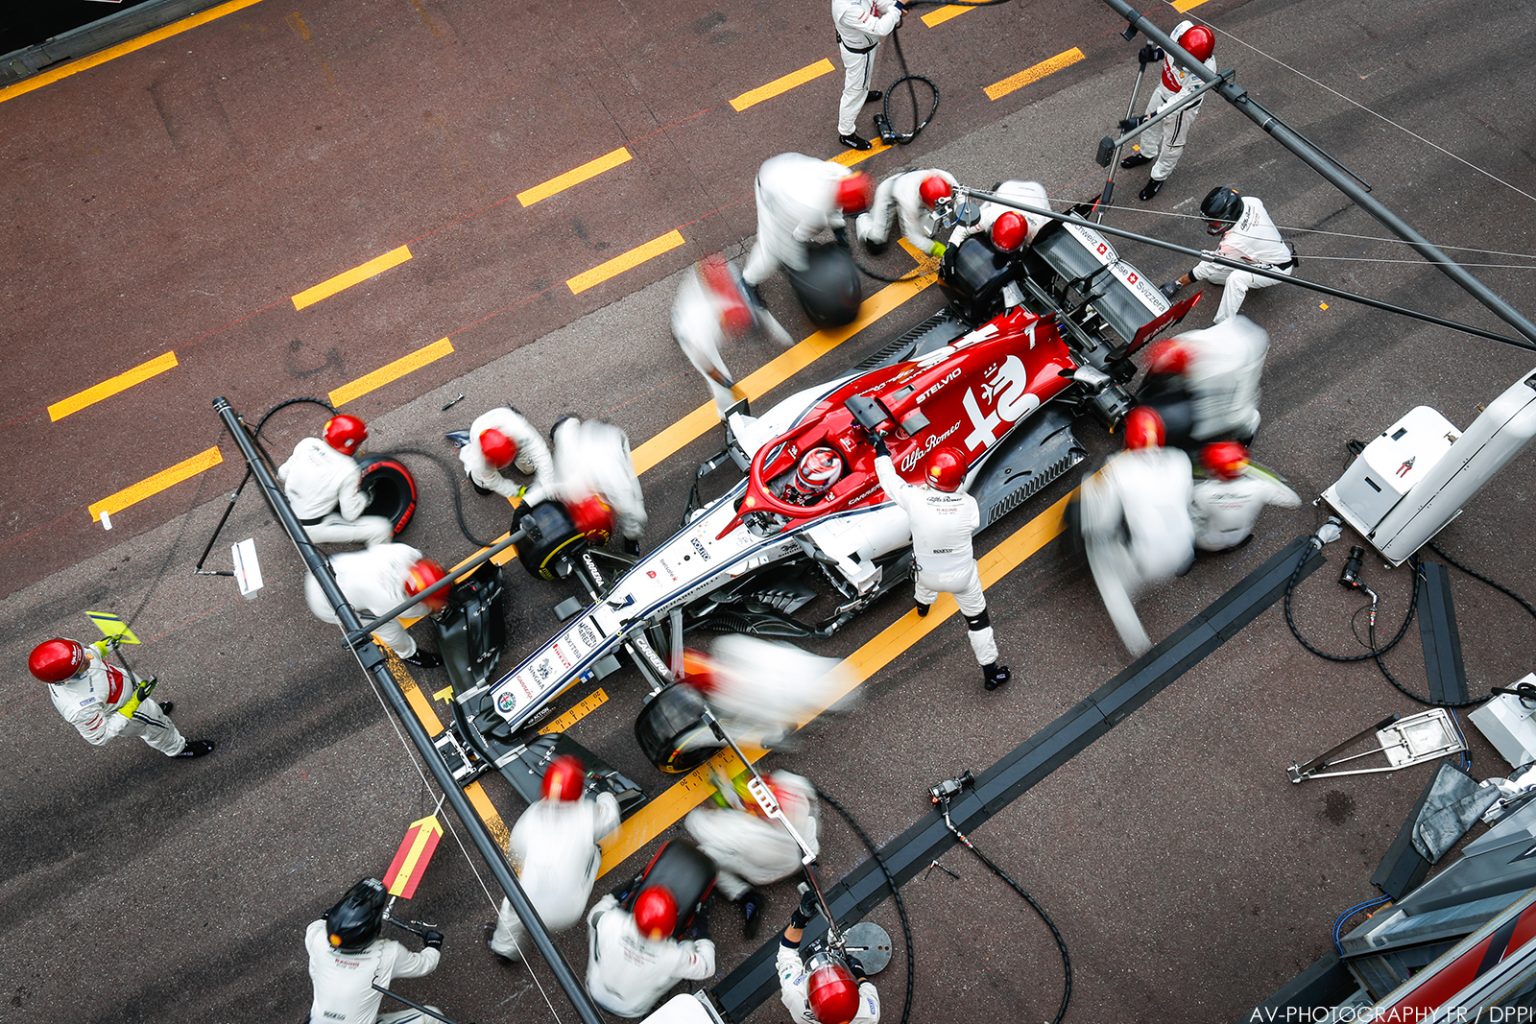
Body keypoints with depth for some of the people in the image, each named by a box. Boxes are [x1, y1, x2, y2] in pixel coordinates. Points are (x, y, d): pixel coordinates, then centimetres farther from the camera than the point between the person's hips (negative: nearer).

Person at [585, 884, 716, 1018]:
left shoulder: (610, 922, -34)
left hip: (595, 995, 2)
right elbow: (706, 967, -15)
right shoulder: (673, 957, -35)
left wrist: (612, 897, 8)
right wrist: (705, 940, 1)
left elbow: (594, 914, -8)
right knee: (690, 946, 0)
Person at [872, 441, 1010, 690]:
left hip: (927, 574, 2)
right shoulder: (968, 504, -26)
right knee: (977, 618, 17)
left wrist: (881, 450, 3)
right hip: (962, 576, -2)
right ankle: (990, 672, 28)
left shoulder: (914, 498, -29)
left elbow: (889, 479, -12)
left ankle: (923, 605, 71)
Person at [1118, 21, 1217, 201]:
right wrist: (1155, 53, -26)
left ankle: (1158, 177, 47)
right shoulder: (1183, 29, -31)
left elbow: (1177, 104, -38)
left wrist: (1141, 121, -40)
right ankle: (1147, 154, 61)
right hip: (1163, 90, 5)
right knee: (1151, 126, 30)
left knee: (1172, 144, 20)